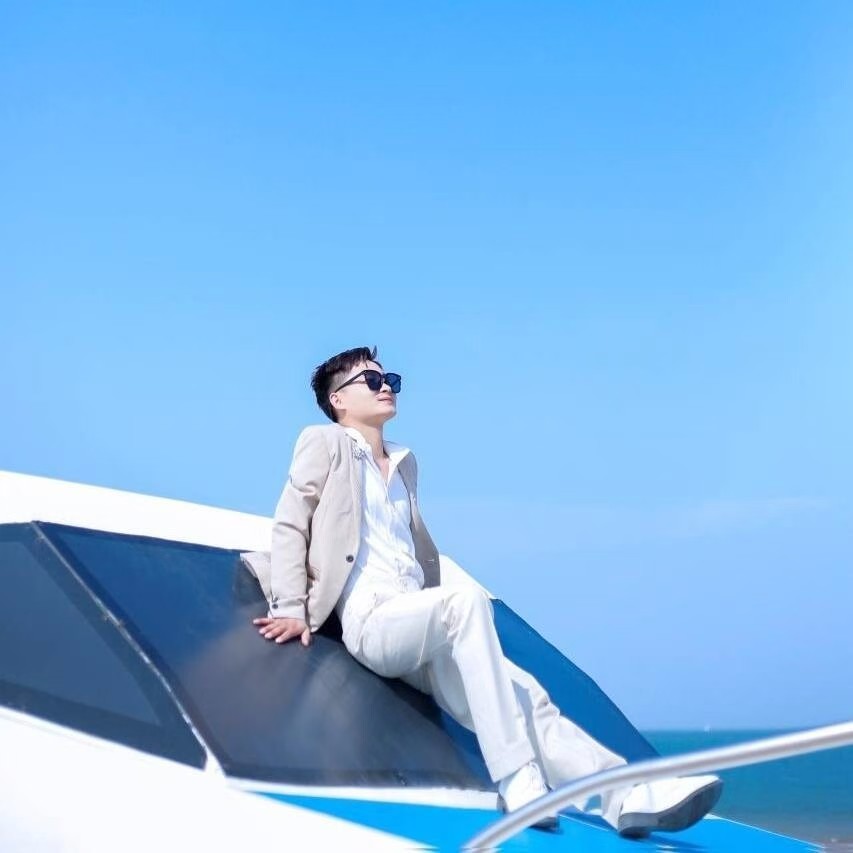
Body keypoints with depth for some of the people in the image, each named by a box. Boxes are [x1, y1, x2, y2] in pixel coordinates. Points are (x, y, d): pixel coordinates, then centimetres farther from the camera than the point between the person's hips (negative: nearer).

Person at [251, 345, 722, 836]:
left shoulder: (405, 463, 29)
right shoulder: (324, 444, 10)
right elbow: (290, 526, 2)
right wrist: (293, 609, -10)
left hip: (415, 625, 7)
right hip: (370, 619, -7)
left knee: (523, 695, -16)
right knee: (467, 599, -36)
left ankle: (625, 795, -33)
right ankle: (519, 781, -42)